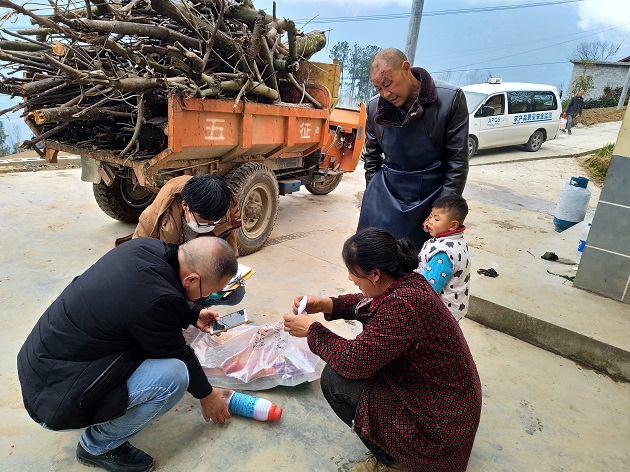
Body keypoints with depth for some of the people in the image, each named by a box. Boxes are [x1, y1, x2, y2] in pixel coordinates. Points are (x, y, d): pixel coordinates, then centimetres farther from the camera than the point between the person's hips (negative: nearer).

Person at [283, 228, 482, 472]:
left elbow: (353, 361, -28)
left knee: (335, 379, -13)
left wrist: (311, 329, -13)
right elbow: (369, 305, 14)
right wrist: (327, 304, 0)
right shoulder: (407, 282, -5)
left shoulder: (406, 305, -33)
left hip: (439, 424, -9)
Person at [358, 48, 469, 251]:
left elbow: (458, 161, -9)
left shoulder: (450, 99, -11)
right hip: (385, 195, 3)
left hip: (430, 195, -3)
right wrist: (373, 197, 11)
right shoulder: (375, 107, -1)